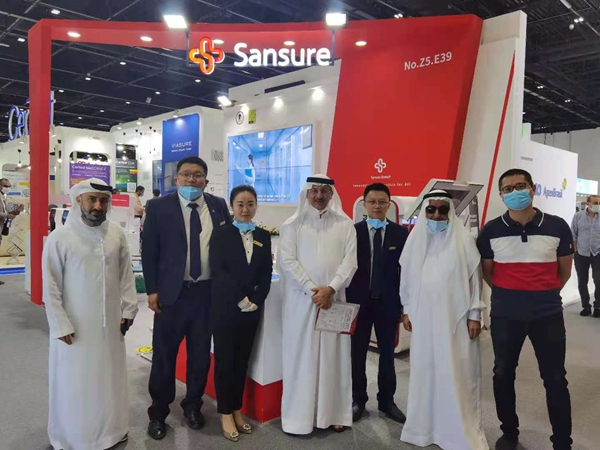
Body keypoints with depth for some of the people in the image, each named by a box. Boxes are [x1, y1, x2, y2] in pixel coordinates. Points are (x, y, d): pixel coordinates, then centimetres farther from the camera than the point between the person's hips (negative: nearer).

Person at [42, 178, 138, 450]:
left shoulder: (117, 234, -2)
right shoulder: (60, 238, -11)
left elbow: (126, 275, 4)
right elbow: (50, 287, -8)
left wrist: (128, 310, 4)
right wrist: (61, 325, -8)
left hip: (110, 322, 3)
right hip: (75, 326, -3)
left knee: (109, 377, 16)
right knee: (74, 383, 11)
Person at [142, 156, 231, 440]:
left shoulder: (218, 206, 4)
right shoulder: (159, 207, -2)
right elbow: (149, 251, -2)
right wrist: (152, 290, -6)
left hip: (209, 291, 2)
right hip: (172, 292, -2)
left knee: (201, 352, 13)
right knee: (164, 353, 9)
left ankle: (193, 406, 34)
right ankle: (158, 412, 27)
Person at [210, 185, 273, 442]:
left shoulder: (263, 236, 8)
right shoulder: (221, 235, -3)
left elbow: (267, 273, 5)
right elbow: (218, 271, -11)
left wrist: (255, 300, -8)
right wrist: (240, 299, -15)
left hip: (252, 308, 4)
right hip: (225, 307, -3)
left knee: (242, 361, 12)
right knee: (224, 360, 5)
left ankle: (237, 410, 26)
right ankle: (226, 414, 19)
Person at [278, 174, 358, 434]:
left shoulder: (344, 224, 5)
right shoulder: (293, 224, 2)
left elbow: (350, 261, -1)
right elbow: (287, 260, -5)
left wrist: (330, 289, -13)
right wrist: (312, 290, -12)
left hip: (334, 299, 1)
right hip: (301, 299, -1)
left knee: (334, 356, 7)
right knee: (301, 356, 4)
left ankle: (333, 413, 20)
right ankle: (300, 416, 15)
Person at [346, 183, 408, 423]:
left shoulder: (401, 233, 1)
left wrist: (405, 303, -1)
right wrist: (347, 301, -6)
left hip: (388, 302, 1)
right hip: (359, 301, -1)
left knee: (387, 353, 13)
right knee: (358, 353, 9)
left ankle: (386, 400, 28)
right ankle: (358, 400, 25)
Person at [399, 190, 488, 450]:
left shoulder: (463, 239, -4)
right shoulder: (415, 239, 5)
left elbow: (474, 278, -2)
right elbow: (407, 276, 10)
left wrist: (474, 315, -4)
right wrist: (407, 310, 9)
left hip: (455, 317, -3)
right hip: (423, 317, 3)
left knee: (457, 374, 3)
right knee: (425, 371, 10)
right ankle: (426, 425, 24)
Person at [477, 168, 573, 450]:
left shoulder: (557, 227, -5)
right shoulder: (491, 231, -6)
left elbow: (564, 271, 8)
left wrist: (543, 293, 12)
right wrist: (509, 295, 10)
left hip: (548, 313, 0)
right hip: (505, 315, 1)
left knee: (555, 378, 9)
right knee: (503, 374, 12)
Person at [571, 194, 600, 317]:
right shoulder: (578, 216, -1)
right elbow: (573, 235, 2)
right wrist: (575, 250, -2)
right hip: (581, 254, 1)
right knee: (582, 282, 7)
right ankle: (586, 306, 20)